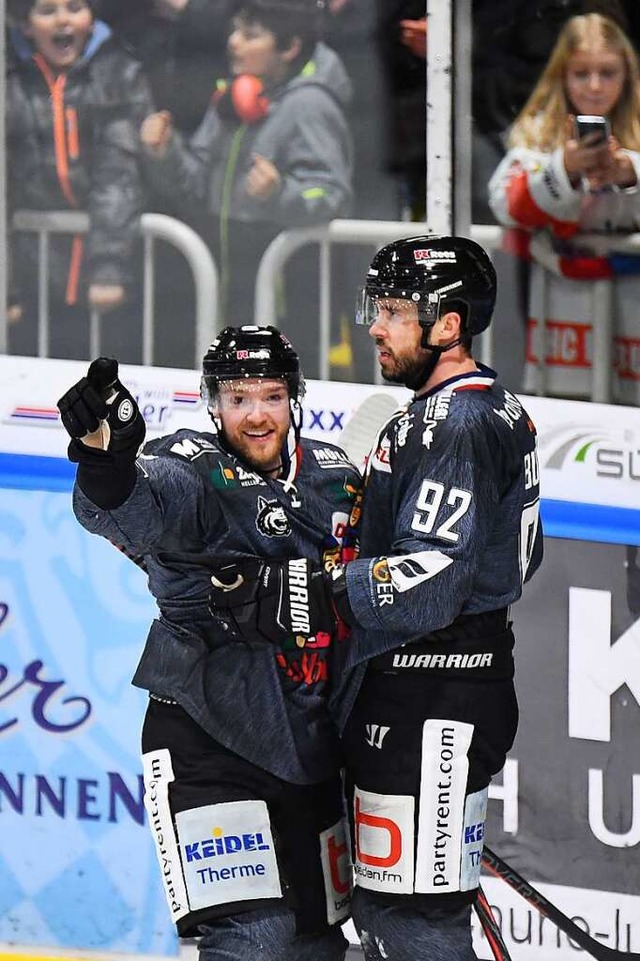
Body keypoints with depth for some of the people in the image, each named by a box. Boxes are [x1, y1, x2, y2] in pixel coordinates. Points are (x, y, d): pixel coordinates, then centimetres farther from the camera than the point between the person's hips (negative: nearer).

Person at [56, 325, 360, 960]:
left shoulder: (334, 474, 7)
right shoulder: (194, 473, -11)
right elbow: (134, 510, -36)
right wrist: (106, 460, -57)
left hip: (309, 743, 6)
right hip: (208, 741, -6)